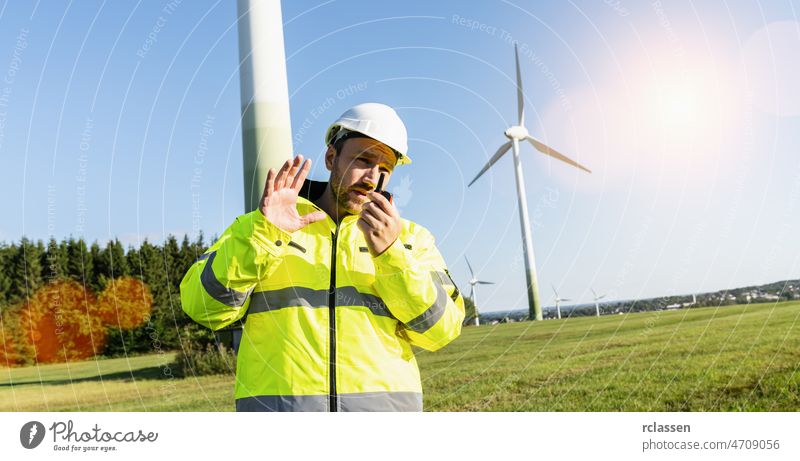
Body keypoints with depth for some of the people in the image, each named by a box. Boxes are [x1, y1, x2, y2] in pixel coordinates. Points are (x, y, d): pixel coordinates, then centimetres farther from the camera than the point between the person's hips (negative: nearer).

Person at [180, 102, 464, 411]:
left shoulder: (409, 236, 13)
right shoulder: (261, 227, 13)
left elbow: (440, 327, 1)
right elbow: (203, 306, 0)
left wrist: (391, 253, -12)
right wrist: (262, 233, -12)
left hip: (382, 403, 1)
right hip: (279, 401, 0)